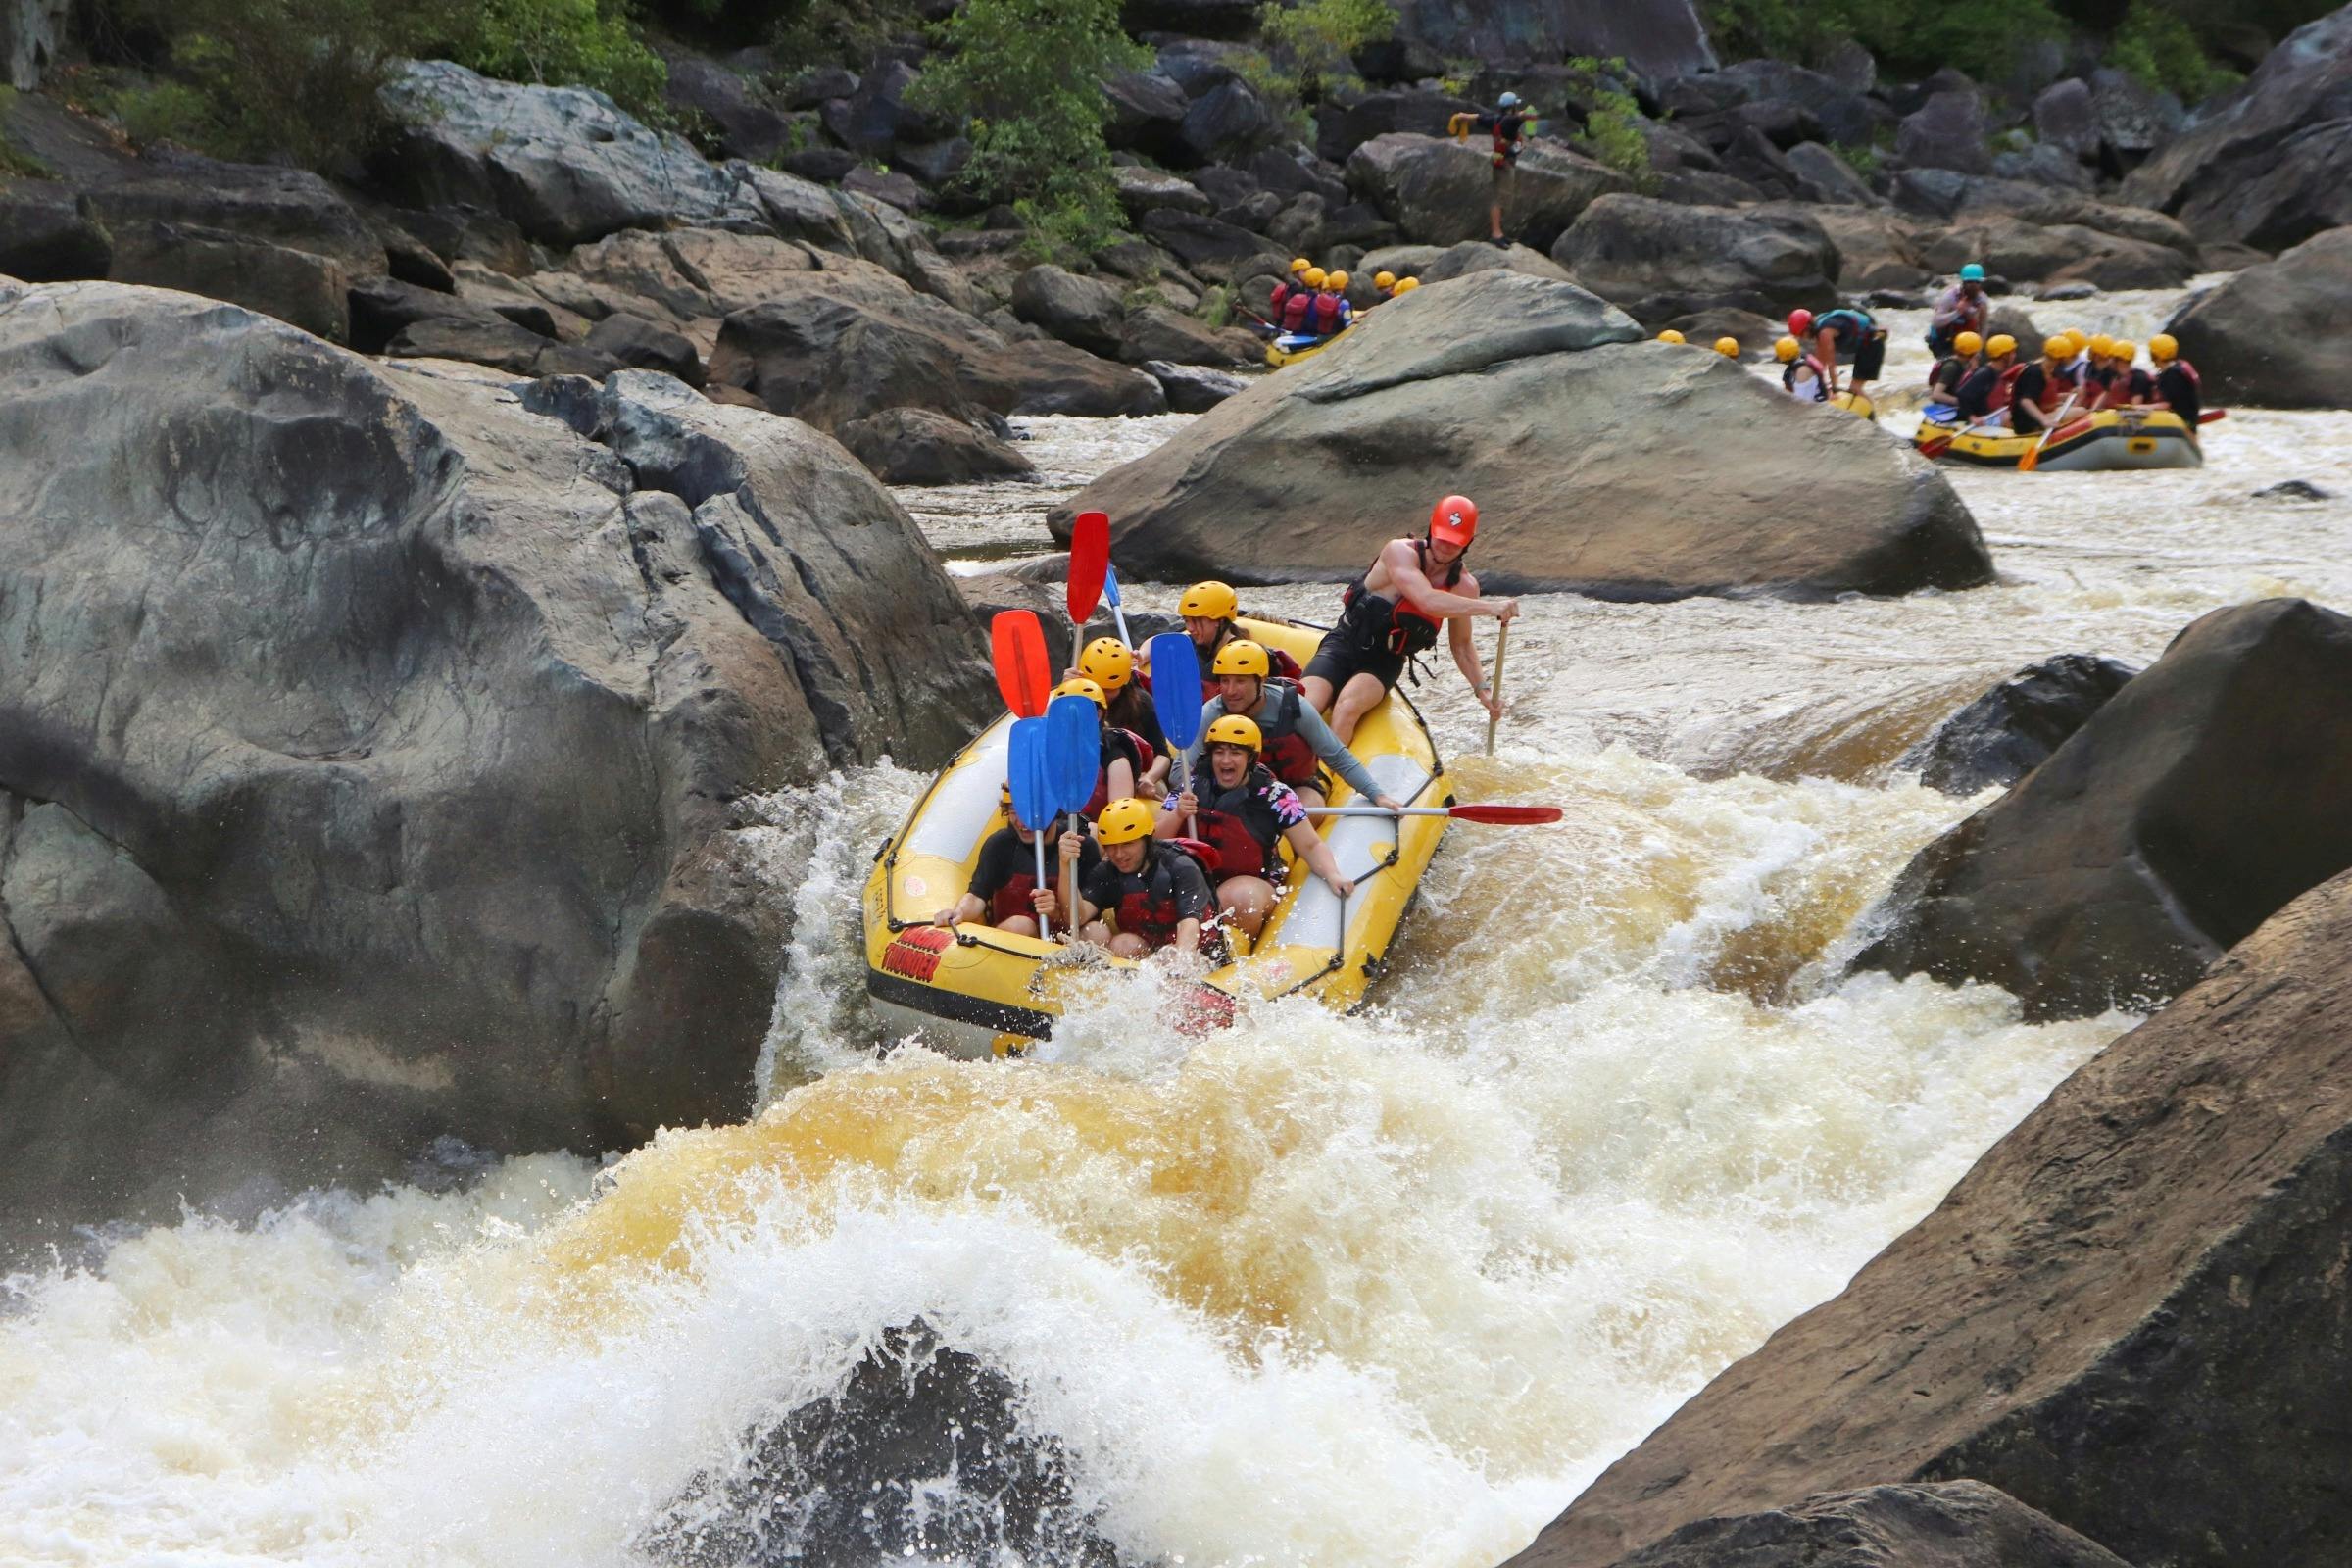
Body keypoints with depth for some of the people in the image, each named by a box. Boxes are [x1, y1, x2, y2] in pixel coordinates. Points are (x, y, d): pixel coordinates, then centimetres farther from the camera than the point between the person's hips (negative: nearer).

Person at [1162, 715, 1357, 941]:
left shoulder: (1274, 795, -2)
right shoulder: (1191, 788, 5)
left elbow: (1311, 846, 0)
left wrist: (1332, 875, -19)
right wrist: (1177, 816, -17)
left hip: (1254, 882, -2)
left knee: (1240, 900, -36)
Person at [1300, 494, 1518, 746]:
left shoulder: (1464, 587, -1)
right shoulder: (1400, 552, -18)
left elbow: (1461, 645, 13)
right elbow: (1427, 601, -33)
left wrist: (1481, 689, 2)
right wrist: (1488, 607, -36)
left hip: (1385, 662, 3)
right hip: (1344, 643, -2)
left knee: (1348, 707, -31)